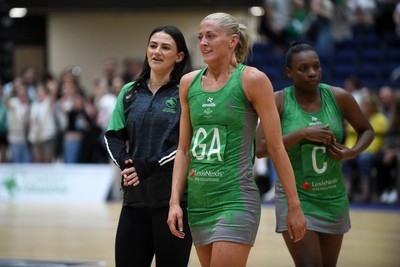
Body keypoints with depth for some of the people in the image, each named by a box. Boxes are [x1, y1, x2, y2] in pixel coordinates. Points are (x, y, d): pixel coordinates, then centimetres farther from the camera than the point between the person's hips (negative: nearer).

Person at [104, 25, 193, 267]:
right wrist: (125, 163, -8)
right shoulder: (130, 92, 14)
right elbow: (113, 136, 12)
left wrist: (148, 167, -16)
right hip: (134, 199, 5)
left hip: (174, 199, -5)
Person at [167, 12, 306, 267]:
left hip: (235, 201, -6)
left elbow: (276, 148, -6)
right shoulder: (189, 82, 9)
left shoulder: (252, 80, -6)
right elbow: (184, 149, 13)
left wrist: (294, 206, -5)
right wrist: (175, 201, 4)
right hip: (199, 200, 6)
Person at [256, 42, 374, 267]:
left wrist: (352, 152, -10)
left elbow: (367, 130, 10)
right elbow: (260, 148, -17)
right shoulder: (279, 102, -9)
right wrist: (302, 133, -25)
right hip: (296, 198, -3)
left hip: (333, 198, 4)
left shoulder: (339, 97, -4)